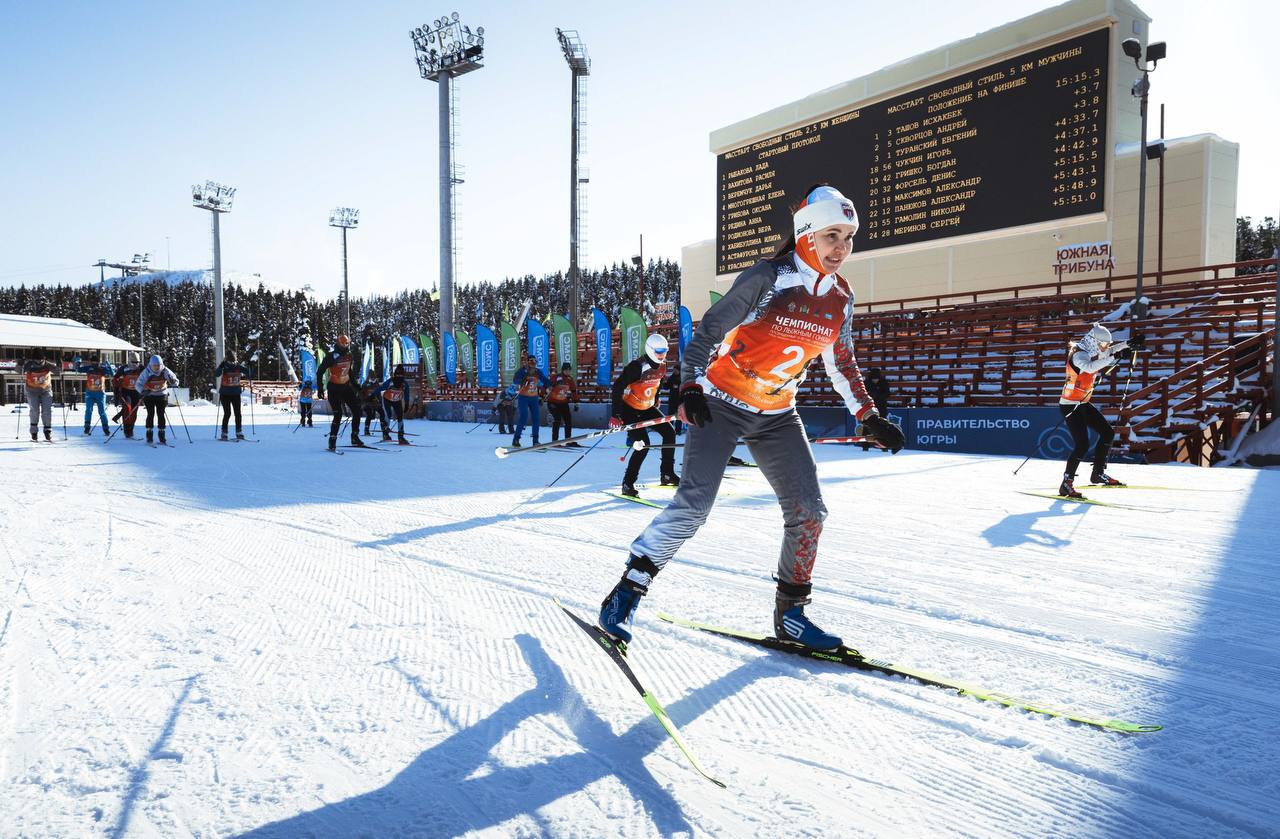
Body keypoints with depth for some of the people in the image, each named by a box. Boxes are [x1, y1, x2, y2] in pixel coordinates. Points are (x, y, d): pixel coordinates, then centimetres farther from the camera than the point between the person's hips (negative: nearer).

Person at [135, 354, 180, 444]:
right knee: (151, 414, -8)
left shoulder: (165, 371, -12)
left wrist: (173, 383, -32)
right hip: (149, 396, -1)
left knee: (161, 415, -2)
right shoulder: (146, 372, -16)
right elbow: (138, 384, -16)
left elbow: (175, 381, -7)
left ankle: (161, 434, 7)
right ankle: (149, 435, 0)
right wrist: (143, 391, -37)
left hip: (161, 396, 1)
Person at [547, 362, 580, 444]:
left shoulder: (570, 380, 3)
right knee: (557, 420, -16)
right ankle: (554, 440, -10)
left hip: (564, 403, 6)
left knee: (568, 420, 3)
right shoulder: (555, 378, -15)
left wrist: (575, 403, 8)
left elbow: (574, 392, 10)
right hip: (553, 402, -6)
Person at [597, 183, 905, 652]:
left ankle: (790, 614, 15)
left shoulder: (840, 298, 1)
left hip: (777, 417, 6)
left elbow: (841, 364, 14)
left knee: (808, 511, -1)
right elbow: (709, 330, -15)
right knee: (693, 506, -17)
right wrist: (691, 388, -27)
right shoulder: (768, 278, -17)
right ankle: (627, 593, -1)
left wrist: (869, 417, 12)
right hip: (723, 405, -6)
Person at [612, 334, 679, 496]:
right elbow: (617, 387, -28)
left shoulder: (662, 366, -3)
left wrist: (655, 401, 24)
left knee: (669, 433, 2)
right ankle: (627, 484, -9)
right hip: (629, 409, -8)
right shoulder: (637, 367, -27)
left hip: (647, 409, 8)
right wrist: (616, 415, -32)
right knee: (644, 445, -18)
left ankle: (667, 474, 14)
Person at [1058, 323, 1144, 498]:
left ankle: (1098, 474, 23)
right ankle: (1066, 484, -9)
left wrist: (1129, 344, 16)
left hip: (1083, 404, 10)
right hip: (1070, 405, -10)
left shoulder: (1091, 351, 7)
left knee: (1108, 433, 12)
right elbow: (1089, 367, -42)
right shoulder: (1079, 354, -20)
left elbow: (1108, 351, 27)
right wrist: (1115, 357, -41)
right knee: (1082, 444, -17)